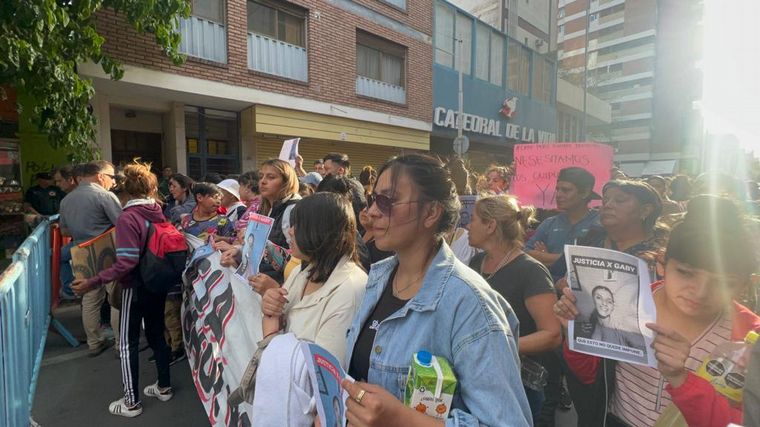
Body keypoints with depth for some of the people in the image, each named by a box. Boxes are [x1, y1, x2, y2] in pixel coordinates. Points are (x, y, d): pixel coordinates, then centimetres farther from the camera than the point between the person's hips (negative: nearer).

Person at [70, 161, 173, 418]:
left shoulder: (127, 218, -20)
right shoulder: (158, 213, -2)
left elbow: (126, 263, -25)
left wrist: (94, 283, -22)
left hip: (136, 288, -6)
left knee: (128, 343, 9)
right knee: (156, 334, 19)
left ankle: (131, 402, 20)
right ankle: (164, 387, 32)